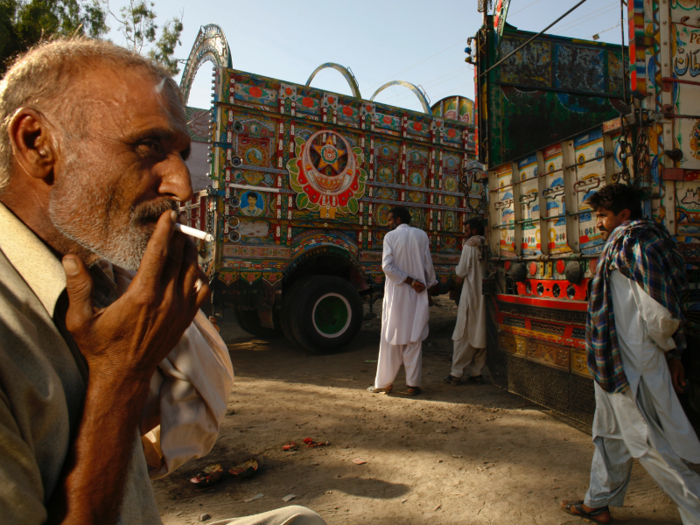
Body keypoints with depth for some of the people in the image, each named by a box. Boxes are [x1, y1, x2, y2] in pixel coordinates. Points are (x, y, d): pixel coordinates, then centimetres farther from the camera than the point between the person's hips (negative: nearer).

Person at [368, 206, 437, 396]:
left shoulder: (390, 236, -2)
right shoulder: (421, 235, 3)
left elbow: (387, 266, -13)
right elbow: (428, 265, 2)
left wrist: (409, 280, -10)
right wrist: (428, 284, 14)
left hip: (395, 294, -1)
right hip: (416, 295, 1)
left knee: (390, 338, 6)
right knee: (413, 339, 6)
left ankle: (384, 383, 12)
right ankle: (413, 384, 7)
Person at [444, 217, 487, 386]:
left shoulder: (470, 246, -9)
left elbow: (462, 272, -10)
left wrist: (457, 268, 10)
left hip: (471, 296, -5)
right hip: (485, 295, 5)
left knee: (463, 335, -1)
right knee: (480, 335, 9)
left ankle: (456, 373, 2)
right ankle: (477, 373, 14)